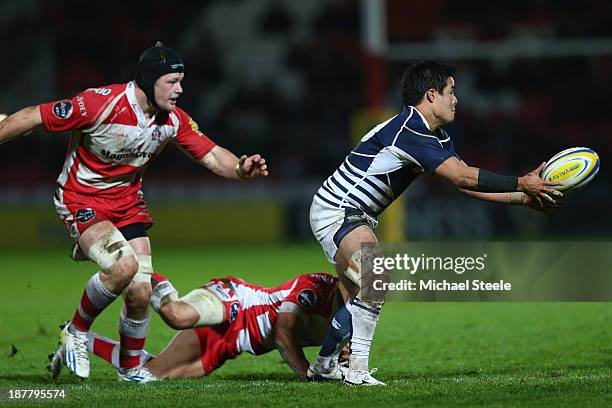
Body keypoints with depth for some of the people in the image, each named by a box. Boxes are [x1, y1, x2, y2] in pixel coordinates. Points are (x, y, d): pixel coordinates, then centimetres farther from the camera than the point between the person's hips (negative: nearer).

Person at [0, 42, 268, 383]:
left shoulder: (174, 120, -6)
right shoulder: (101, 103, -25)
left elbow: (212, 155, -2)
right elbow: (33, 118, -18)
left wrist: (241, 169, -23)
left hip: (128, 203, 6)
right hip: (81, 199, -6)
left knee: (140, 292, -3)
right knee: (124, 265, -30)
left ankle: (131, 366, 23)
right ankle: (77, 333, -6)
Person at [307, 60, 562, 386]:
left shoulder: (436, 137, 8)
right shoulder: (408, 129, -25)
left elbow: (468, 184, 9)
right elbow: (462, 177, -29)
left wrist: (523, 197, 3)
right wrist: (521, 184, -24)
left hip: (354, 215, 11)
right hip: (335, 210, -11)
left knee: (360, 294, 22)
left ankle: (323, 364, 38)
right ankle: (357, 370, -29)